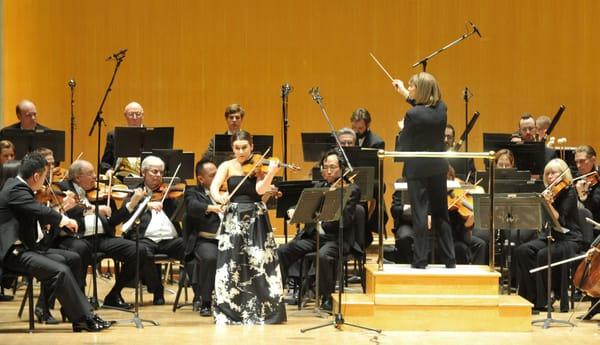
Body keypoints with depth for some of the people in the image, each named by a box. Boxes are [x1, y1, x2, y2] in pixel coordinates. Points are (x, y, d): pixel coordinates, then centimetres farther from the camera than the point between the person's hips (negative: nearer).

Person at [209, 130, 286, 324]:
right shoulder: (228, 166, 4)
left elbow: (260, 189, -14)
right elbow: (214, 187, -9)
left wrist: (271, 174, -30)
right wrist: (219, 198, -30)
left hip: (257, 220, 0)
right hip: (234, 220, 0)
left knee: (260, 264, -5)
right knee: (232, 265, -2)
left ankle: (264, 311, 4)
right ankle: (229, 312, 6)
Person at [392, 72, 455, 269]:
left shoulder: (413, 115, -20)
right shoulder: (441, 108, -1)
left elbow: (403, 147, -14)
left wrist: (402, 129, 4)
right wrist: (404, 94, 27)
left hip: (417, 169, -6)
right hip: (438, 168, 6)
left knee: (420, 215, 1)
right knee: (441, 213, 14)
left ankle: (420, 260, 4)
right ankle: (449, 260, 17)